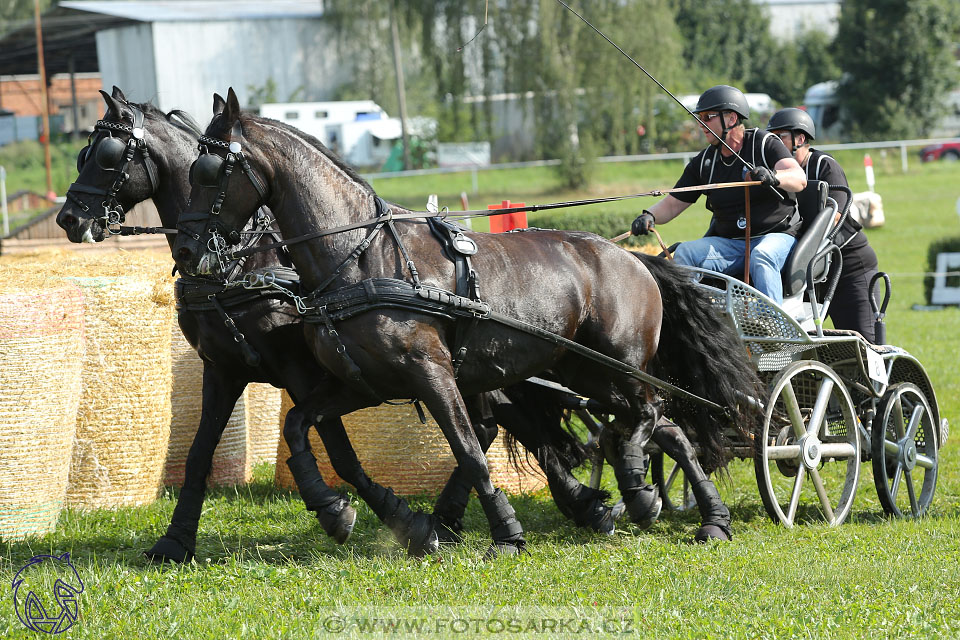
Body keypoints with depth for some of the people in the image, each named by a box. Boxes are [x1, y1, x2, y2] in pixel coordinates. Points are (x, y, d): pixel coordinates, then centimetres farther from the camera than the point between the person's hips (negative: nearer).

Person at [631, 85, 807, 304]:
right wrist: (649, 216, -12)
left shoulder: (764, 144, -4)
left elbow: (799, 179, -19)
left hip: (776, 236, -5)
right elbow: (673, 204, 11)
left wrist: (772, 177, -42)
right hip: (729, 243, 5)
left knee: (761, 257, -37)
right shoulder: (703, 162, 9)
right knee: (685, 253, -20)